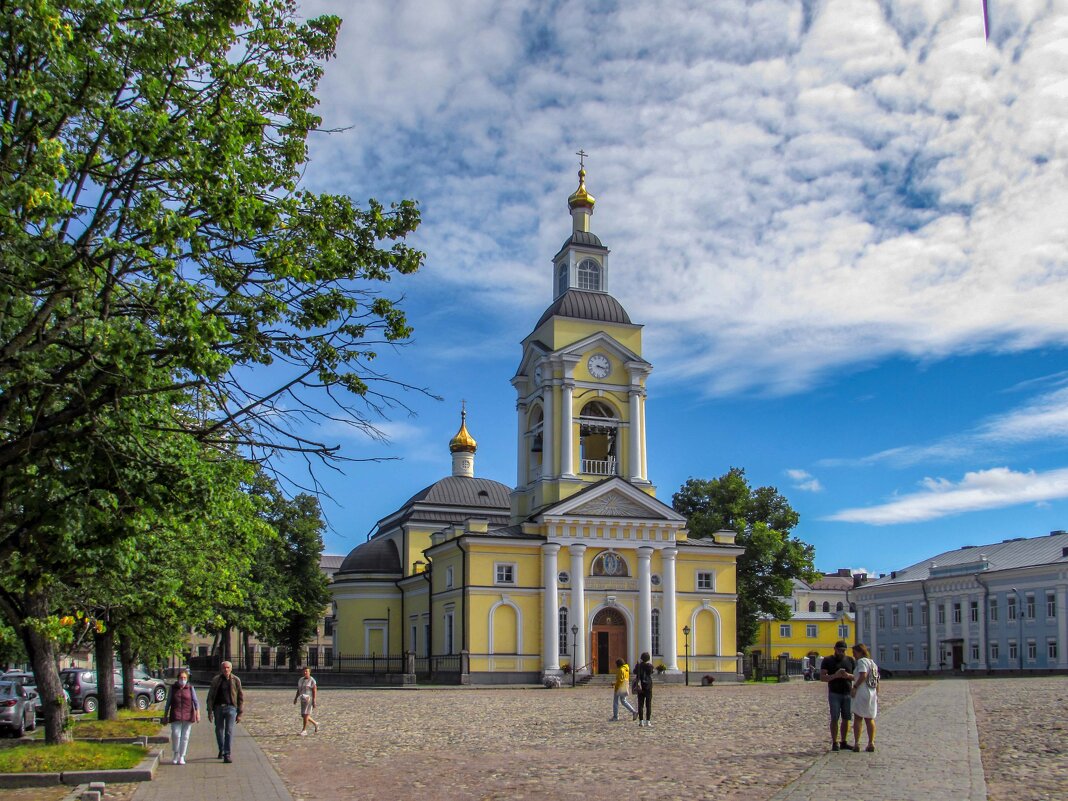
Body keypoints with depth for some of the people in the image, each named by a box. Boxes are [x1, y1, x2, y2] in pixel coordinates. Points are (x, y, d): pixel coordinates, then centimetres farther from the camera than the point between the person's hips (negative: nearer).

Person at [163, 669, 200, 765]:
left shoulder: (190, 688, 4)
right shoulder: (173, 688, 5)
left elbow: (195, 701, -2)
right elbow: (168, 703, 10)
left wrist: (198, 713, -14)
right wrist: (165, 716, 8)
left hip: (188, 716, 0)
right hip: (175, 716, 0)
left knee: (185, 736, 2)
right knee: (175, 734, -14)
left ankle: (182, 757, 12)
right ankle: (176, 754, 8)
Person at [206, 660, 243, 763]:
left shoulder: (236, 680, 2)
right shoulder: (216, 680, 3)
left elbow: (240, 698, 6)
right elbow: (210, 696, 4)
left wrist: (239, 713, 3)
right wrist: (209, 711, -3)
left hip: (231, 708, -2)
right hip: (218, 708, 2)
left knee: (229, 731, -11)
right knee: (219, 731, 11)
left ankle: (227, 755, -11)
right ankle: (221, 751, 32)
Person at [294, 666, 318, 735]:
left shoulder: (312, 680, -8)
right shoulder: (300, 680, 12)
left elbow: (315, 691, -11)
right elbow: (298, 690, 16)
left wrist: (314, 701, -17)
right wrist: (296, 698, 6)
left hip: (309, 699, -7)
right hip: (303, 700, 7)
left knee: (306, 714, -13)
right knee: (304, 715, 8)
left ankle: (304, 730, -7)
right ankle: (315, 724, 28)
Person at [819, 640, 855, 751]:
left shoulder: (850, 660, 8)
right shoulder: (827, 661, 0)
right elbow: (822, 677, -7)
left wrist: (848, 675, -14)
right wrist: (835, 676, -22)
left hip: (847, 694, 3)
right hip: (834, 694, -3)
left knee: (846, 719, 3)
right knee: (834, 719, -6)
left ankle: (843, 742, 12)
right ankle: (834, 743, -2)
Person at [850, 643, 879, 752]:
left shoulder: (862, 661, -9)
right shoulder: (873, 663, 17)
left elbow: (863, 675, -25)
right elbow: (877, 682, 18)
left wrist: (855, 687, -22)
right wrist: (876, 696, 21)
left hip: (862, 693, -8)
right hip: (872, 694, 8)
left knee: (857, 718, -2)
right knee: (870, 719, 11)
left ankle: (856, 744, -3)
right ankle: (871, 743, 8)